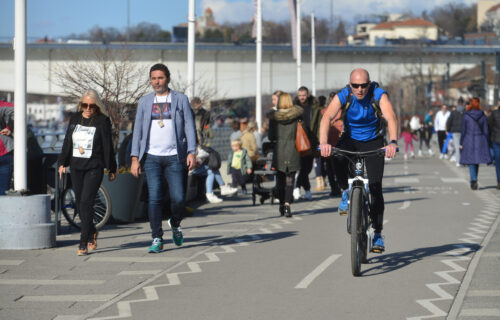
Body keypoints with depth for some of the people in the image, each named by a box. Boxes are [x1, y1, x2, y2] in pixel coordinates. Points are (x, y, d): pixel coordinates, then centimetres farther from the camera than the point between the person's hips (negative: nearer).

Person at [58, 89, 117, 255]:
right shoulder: (75, 118, 10)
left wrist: (112, 169, 2)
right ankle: (92, 233, 32)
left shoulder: (102, 121, -2)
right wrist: (62, 163, 10)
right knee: (80, 204, 9)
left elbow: (108, 146, 0)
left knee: (86, 203, -14)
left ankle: (83, 243, -13)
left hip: (94, 168, -5)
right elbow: (67, 141, 15)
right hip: (76, 167, 5)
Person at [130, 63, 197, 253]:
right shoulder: (145, 102, 10)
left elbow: (189, 127, 2)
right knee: (154, 198, -7)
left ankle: (175, 224, 25)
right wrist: (135, 158, 1)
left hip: (174, 157, -1)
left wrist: (191, 152, -10)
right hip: (152, 157, 1)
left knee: (179, 199, -5)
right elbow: (138, 130, 9)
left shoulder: (180, 100, 5)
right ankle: (157, 239, 0)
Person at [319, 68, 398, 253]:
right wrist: (324, 142, -50)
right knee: (338, 157, -34)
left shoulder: (379, 95, -21)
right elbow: (327, 117, -32)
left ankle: (377, 234, 1)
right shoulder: (343, 96, -19)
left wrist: (393, 142, -53)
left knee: (375, 187, -10)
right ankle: (346, 192, -7)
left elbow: (391, 118, -35)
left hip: (373, 142, -1)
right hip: (350, 140, 1)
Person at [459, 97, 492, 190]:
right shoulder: (483, 116, -1)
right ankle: (473, 181, 23)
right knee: (477, 161, 14)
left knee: (471, 161, 0)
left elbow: (463, 130, -3)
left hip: (469, 140, -2)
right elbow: (486, 131, 2)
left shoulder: (466, 115, -6)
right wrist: (487, 144, 8)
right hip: (480, 140, 2)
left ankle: (474, 180, -17)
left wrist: (461, 143, 2)